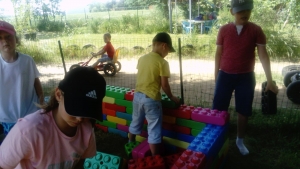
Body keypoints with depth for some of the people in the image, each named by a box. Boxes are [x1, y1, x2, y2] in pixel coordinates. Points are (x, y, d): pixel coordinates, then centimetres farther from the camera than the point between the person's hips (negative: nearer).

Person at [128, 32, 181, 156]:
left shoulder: (142, 58, 4)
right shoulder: (162, 62, -14)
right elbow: (164, 85, -12)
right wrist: (172, 97, 3)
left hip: (137, 95, 7)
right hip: (151, 99, -7)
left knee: (135, 123, 25)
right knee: (154, 130, 4)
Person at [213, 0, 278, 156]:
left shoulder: (256, 30, -3)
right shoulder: (224, 30, -2)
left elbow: (263, 55, -3)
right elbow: (218, 54, 3)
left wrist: (269, 80, -8)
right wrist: (216, 77, 4)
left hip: (246, 77, 0)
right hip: (225, 75, 0)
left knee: (244, 111, 10)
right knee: (218, 109, 4)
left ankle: (240, 141, 30)